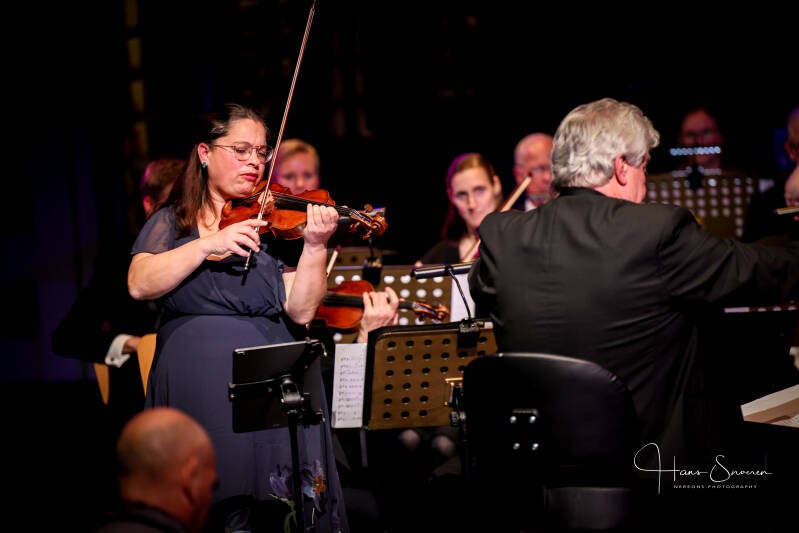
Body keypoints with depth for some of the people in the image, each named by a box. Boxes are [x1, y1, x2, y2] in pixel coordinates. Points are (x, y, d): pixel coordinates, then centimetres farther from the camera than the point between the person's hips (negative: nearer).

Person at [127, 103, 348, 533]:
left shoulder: (279, 223, 5)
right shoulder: (171, 222, 7)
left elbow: (301, 311, -6)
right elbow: (139, 285, -11)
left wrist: (314, 245, -19)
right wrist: (208, 244, -19)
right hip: (191, 396, 0)